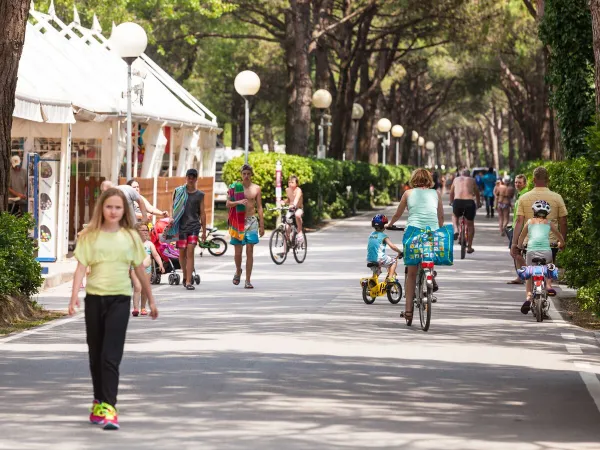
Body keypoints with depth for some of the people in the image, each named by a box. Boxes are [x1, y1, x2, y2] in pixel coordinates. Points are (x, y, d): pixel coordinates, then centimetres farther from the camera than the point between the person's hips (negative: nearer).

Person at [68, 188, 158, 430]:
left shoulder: (130, 237, 5)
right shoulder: (90, 236, 3)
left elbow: (140, 270, 12)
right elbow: (81, 267, -4)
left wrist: (151, 300, 17)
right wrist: (74, 296, -18)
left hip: (119, 299, -1)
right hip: (94, 298, 1)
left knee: (111, 355, -12)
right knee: (96, 353, 11)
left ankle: (108, 407, -16)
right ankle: (99, 400, 26)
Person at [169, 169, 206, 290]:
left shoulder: (199, 195, 7)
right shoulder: (178, 191, 5)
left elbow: (202, 213, 9)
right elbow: (173, 208, 9)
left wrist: (204, 231, 8)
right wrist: (171, 222, -1)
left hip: (194, 226, -1)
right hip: (181, 226, 1)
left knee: (190, 252, -11)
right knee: (182, 253, 7)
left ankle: (188, 281, -13)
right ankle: (185, 276, 29)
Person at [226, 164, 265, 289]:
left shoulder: (256, 188, 5)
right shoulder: (235, 187, 2)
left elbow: (259, 207, 7)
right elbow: (228, 204, 1)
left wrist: (262, 225, 4)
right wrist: (238, 202, -19)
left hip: (251, 221, 0)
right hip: (238, 221, 0)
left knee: (249, 251, -5)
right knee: (238, 251, 3)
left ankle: (248, 281, -2)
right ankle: (238, 271, 33)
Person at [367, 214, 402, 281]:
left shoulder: (371, 235, 12)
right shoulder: (383, 236, -6)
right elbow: (392, 246, -14)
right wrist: (399, 252, 0)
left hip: (369, 260, 6)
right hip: (379, 259, -6)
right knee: (394, 261, 15)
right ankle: (390, 277, 1)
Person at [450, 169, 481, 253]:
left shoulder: (456, 179, 21)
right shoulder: (472, 180, 19)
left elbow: (451, 193, 31)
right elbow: (477, 193, 30)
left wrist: (451, 202, 50)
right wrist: (478, 203, 47)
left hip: (457, 201, 0)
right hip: (470, 202, 0)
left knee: (455, 216, 34)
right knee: (470, 224, 18)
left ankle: (456, 230, 5)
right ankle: (469, 247, 21)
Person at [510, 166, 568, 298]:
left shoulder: (524, 198, -2)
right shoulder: (557, 198, -3)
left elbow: (519, 222, -6)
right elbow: (563, 222, 0)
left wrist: (514, 243, -3)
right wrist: (563, 241, 13)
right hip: (551, 241, 0)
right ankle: (548, 283, -7)